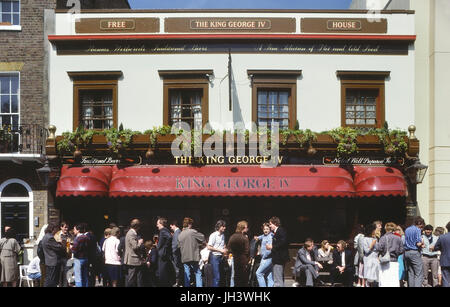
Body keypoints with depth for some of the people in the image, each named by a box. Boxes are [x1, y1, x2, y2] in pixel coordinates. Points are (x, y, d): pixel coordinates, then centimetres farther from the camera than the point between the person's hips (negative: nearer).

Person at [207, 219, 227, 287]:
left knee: (219, 276, 10)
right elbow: (209, 247, -15)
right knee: (216, 277, -10)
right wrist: (220, 250, -15)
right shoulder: (214, 235, -10)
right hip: (214, 257, -8)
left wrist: (224, 250, 5)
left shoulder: (223, 235, 13)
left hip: (220, 257, 8)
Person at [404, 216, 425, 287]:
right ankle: (417, 285, -17)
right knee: (419, 274, -6)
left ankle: (411, 285, 10)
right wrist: (422, 242, 5)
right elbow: (418, 243, -17)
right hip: (415, 252, -8)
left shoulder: (407, 230, 15)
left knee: (410, 273, 11)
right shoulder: (417, 230, -9)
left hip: (406, 252, 8)